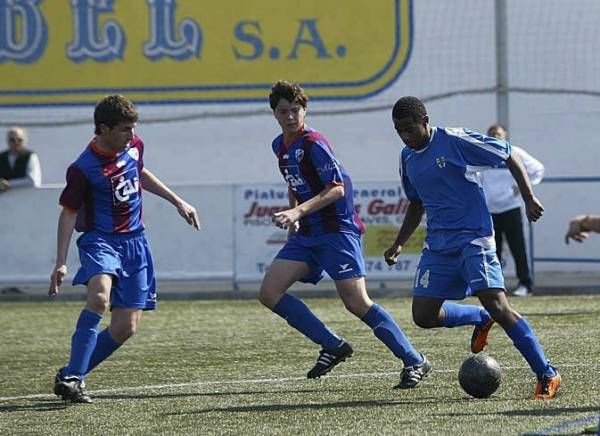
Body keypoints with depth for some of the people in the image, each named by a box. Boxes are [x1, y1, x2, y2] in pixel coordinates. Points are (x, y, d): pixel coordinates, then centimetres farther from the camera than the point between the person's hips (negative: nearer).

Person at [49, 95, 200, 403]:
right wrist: (61, 262, -15)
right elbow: (69, 212, -9)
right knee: (100, 297, -36)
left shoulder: (134, 146, 3)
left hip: (134, 241, 6)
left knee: (126, 327, -3)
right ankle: (71, 377, -32)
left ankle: (70, 377, 11)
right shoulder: (83, 169, -16)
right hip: (99, 239, -6)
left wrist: (177, 201, 27)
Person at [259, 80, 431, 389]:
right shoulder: (280, 146, 12)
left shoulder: (314, 144, -14)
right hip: (305, 234, 9)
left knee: (357, 302, -17)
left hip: (336, 230, -9)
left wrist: (298, 211, -29)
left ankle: (415, 362, -9)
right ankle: (333, 346, 4)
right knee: (269, 293, -4)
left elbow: (337, 188, -21)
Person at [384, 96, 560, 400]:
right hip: (438, 245, 7)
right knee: (423, 315, -2)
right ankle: (481, 318, 26)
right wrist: (399, 244, 17)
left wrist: (529, 199, -12)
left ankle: (547, 376, -13)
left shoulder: (456, 141, -12)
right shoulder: (407, 158, 10)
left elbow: (509, 157, -6)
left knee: (497, 306, -19)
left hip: (474, 238, -7)